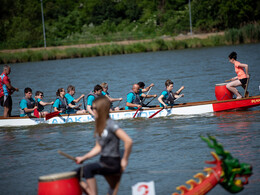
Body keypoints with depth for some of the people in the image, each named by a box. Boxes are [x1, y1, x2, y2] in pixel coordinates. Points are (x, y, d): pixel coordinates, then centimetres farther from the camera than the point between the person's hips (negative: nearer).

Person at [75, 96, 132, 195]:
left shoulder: (111, 124, -15)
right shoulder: (99, 126, 12)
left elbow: (128, 141, -22)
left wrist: (124, 160, -15)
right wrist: (83, 158, 5)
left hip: (113, 163, -10)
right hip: (103, 162, 10)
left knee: (87, 168, -29)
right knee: (78, 172, 6)